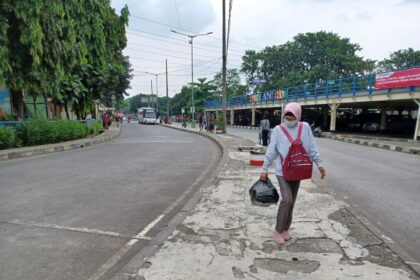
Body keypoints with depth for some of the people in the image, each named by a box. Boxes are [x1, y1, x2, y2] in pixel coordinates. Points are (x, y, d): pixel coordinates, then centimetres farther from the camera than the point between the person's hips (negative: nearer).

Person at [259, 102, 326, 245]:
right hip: (282, 171, -3)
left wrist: (319, 164, -1)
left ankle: (285, 229, 29)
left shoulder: (305, 127, -1)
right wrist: (265, 169, -5)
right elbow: (271, 151, -5)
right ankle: (278, 230, 4)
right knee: (287, 199, -14)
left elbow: (312, 148, 3)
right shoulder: (278, 130, -7)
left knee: (291, 201, 11)